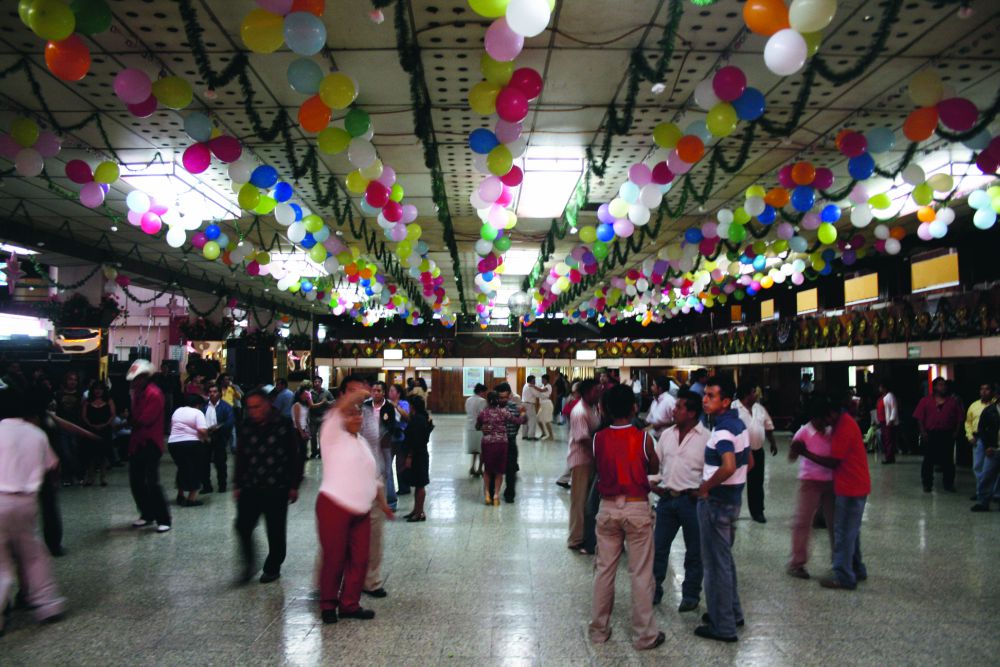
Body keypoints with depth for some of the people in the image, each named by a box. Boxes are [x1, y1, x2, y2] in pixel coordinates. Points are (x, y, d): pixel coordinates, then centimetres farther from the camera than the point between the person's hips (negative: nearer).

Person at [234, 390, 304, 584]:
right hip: (250, 487, 3)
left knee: (276, 531, 6)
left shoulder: (284, 426, -6)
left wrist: (294, 486, -1)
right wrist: (237, 484, 9)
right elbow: (240, 458, 10)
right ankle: (249, 563, 19)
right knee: (243, 526, -3)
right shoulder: (246, 427, 4)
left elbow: (295, 457, -2)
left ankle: (272, 568, 24)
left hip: (277, 488, -3)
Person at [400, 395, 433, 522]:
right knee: (418, 484, 15)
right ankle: (416, 510, 23)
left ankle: (420, 513, 3)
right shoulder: (421, 418, 12)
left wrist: (409, 457, -21)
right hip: (419, 455, 10)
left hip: (417, 456, -10)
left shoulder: (417, 419, -18)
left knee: (419, 485, -3)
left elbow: (416, 440, -23)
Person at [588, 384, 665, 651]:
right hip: (636, 508, -2)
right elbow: (654, 469, 6)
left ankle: (599, 629, 21)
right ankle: (644, 634, 14)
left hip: (608, 508, 3)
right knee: (641, 574, 6)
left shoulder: (598, 438, -5)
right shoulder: (643, 438, -11)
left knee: (604, 570, 12)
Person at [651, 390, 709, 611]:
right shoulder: (667, 434, 7)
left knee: (694, 551, 8)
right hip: (666, 497, 5)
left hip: (691, 499, -5)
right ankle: (654, 589, 22)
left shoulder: (706, 437, -10)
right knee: (658, 547, 10)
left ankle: (691, 594, 22)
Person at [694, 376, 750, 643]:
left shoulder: (722, 430, -22)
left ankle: (722, 626, 13)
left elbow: (729, 467, -38)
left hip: (716, 501, -10)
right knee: (725, 558, 22)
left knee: (716, 563, 2)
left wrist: (706, 486, -23)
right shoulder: (738, 423, 8)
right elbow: (748, 462, 18)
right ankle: (732, 613, 35)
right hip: (733, 498, 10)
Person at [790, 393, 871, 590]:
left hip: (851, 487, -10)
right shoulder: (842, 422, 10)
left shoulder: (844, 428, -22)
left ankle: (844, 577, 3)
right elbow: (838, 457, 13)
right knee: (850, 531, 19)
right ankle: (857, 570, 29)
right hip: (852, 485, 10)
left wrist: (805, 453, -16)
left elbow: (833, 462, -20)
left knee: (844, 532, -3)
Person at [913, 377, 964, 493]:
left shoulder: (953, 401, 8)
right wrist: (923, 431, -8)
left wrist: (956, 431, -2)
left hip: (947, 435, 1)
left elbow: (960, 418, 7)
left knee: (948, 460, 7)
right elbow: (919, 417, 0)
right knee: (929, 460, 3)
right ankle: (927, 484, 10)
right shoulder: (926, 401, 3)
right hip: (930, 434, -1)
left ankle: (948, 484, 18)